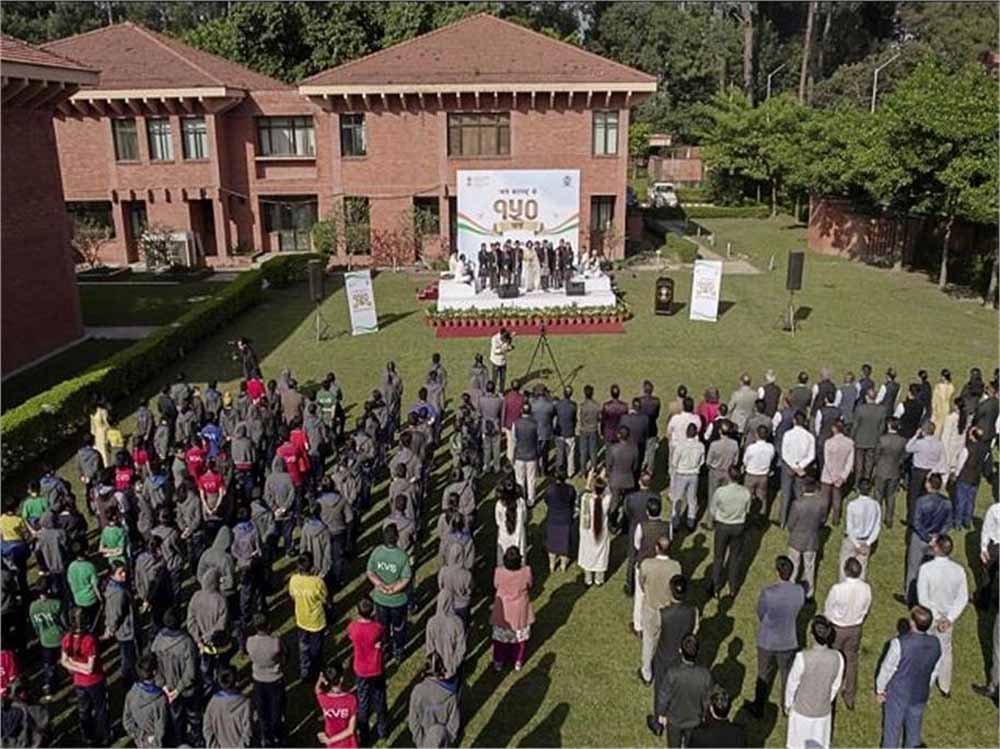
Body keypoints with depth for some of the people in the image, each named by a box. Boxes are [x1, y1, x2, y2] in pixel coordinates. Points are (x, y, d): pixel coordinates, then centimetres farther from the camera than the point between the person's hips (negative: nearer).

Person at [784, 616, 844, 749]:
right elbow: (835, 686, -6)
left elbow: (792, 684, -16)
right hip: (823, 711, 2)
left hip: (802, 711, -2)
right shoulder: (837, 658, -23)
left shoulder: (802, 657, -32)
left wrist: (788, 704, 4)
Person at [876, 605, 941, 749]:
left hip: (897, 694, -4)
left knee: (892, 728, 17)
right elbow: (934, 669, 1)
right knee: (914, 727, 25)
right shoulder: (935, 643, -16)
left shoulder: (900, 644, -32)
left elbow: (887, 669, -18)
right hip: (921, 694, 4)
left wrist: (880, 690, -1)